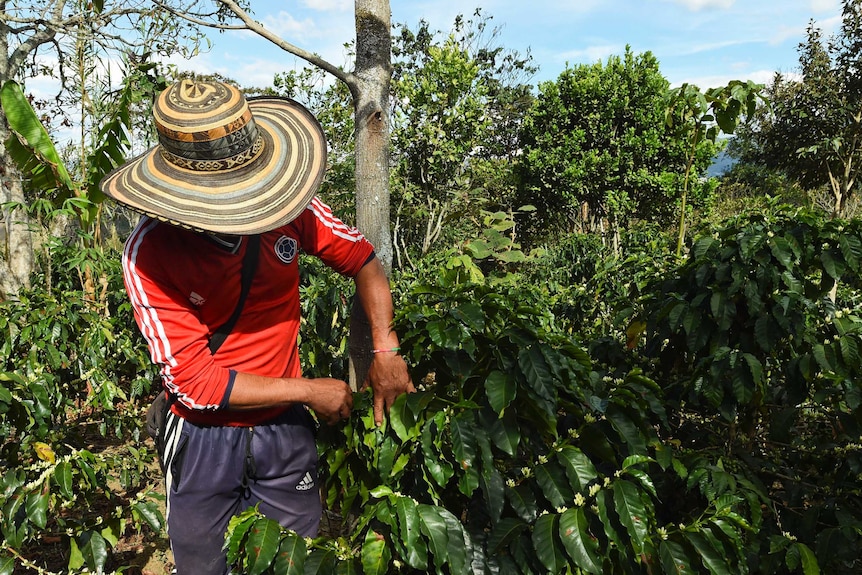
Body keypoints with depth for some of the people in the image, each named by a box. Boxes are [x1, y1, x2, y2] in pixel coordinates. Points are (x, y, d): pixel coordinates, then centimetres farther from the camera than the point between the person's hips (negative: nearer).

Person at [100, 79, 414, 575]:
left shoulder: (288, 206, -16)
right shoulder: (149, 253, -23)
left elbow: (363, 259, -2)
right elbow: (193, 381, -23)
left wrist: (385, 352, -12)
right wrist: (308, 390, -19)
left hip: (286, 428, 2)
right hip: (205, 440, -2)